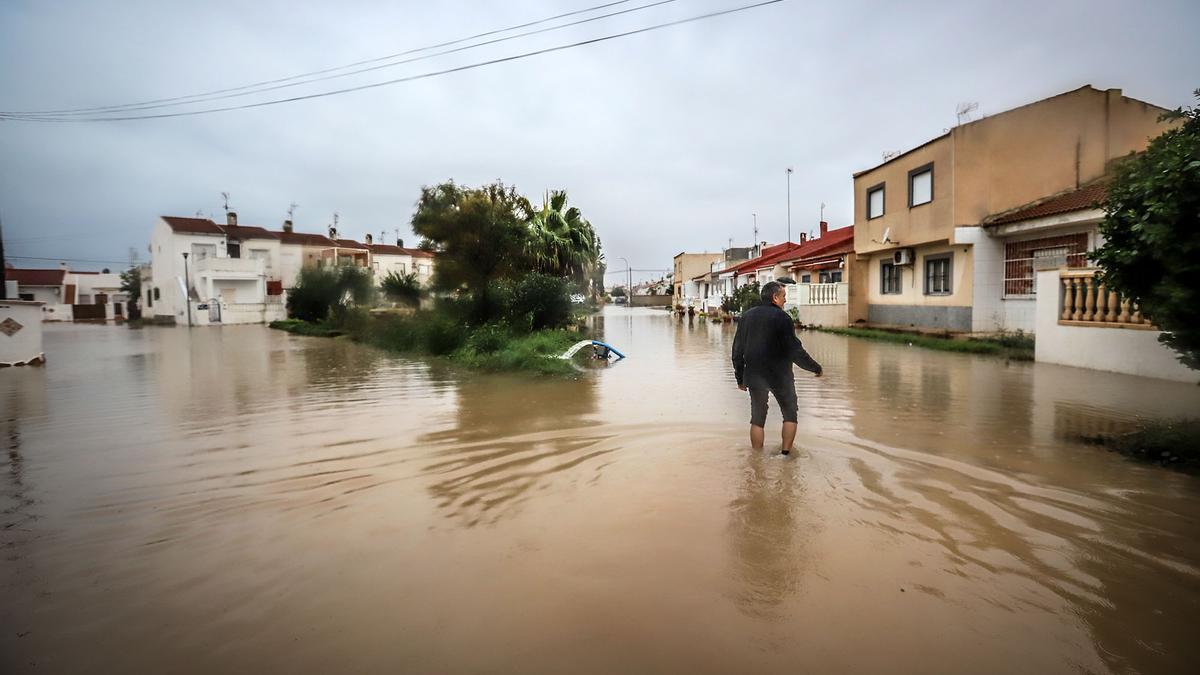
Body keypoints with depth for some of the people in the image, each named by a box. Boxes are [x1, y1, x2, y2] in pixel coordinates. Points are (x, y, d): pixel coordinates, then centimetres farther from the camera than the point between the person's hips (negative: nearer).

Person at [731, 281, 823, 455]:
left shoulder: (746, 317, 7)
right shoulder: (781, 317, -10)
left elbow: (737, 351, 10)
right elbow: (795, 350, -13)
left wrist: (740, 378, 18)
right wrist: (816, 368, 0)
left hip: (754, 376, 5)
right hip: (780, 375, -4)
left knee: (757, 419, 12)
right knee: (790, 414, 14)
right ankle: (786, 453, 10)